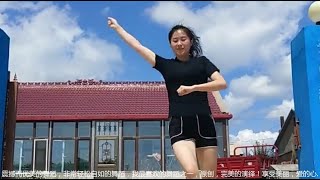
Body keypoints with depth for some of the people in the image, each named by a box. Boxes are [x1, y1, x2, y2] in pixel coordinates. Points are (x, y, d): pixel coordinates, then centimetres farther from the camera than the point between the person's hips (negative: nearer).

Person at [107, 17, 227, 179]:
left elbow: (222, 83, -2)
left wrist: (193, 87, -13)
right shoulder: (166, 65, 13)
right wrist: (117, 28, 22)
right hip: (179, 125, 0)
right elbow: (137, 46, 17)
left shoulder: (201, 61, 11)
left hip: (204, 123, 1)